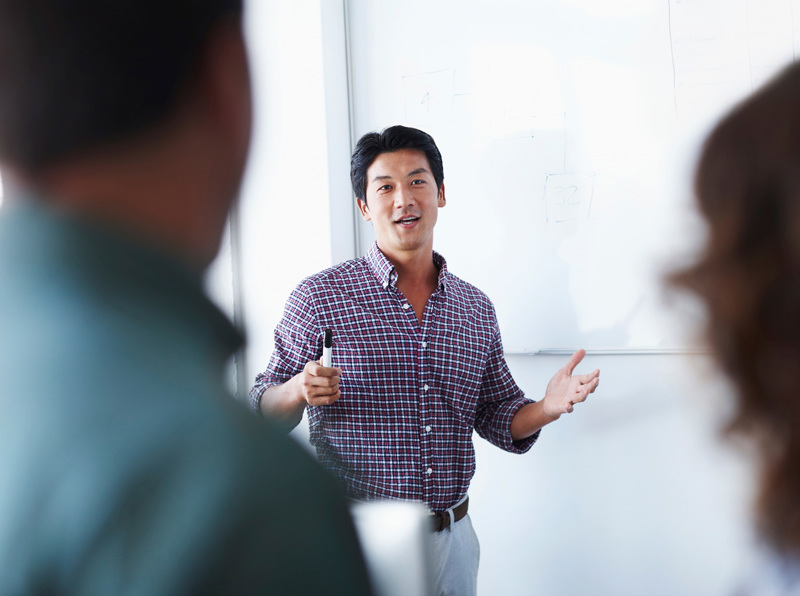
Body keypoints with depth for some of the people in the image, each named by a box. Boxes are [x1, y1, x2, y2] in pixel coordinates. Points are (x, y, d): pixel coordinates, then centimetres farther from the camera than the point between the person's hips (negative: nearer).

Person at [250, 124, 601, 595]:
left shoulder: (477, 308, 6)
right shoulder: (319, 297, -6)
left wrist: (547, 408, -6)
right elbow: (264, 412, -2)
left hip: (453, 539, 4)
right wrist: (299, 391, -23)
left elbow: (497, 415, 13)